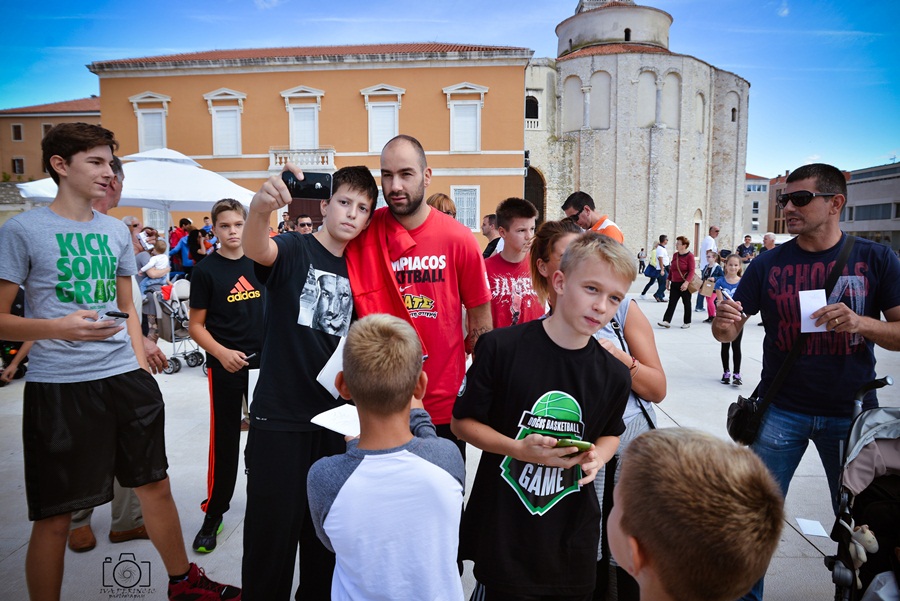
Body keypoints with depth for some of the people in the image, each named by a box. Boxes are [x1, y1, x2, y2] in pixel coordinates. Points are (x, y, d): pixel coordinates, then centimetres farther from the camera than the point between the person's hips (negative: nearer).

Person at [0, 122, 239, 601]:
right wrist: (60, 328, -23)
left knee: (156, 487, 14)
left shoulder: (117, 232, 11)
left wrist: (141, 368, 10)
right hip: (57, 386, -4)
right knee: (53, 517, 6)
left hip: (125, 379, 5)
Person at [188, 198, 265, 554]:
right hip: (225, 365, -3)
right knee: (224, 441, 3)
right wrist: (221, 352, -19)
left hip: (262, 361, 3)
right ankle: (213, 515, 19)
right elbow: (196, 326, -4)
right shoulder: (206, 270, -5)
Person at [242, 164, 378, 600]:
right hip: (279, 417, -5)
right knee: (272, 531, 5)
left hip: (332, 417, 5)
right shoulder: (294, 249, -7)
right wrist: (260, 208, -52)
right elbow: (256, 249, -31)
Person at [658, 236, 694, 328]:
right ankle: (667, 321, -6)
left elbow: (691, 271, -16)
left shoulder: (690, 256, -10)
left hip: (684, 284, -6)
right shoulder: (675, 255, 9)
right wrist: (668, 280, 16)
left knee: (686, 303, 8)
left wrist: (686, 282, -26)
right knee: (672, 302, -1)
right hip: (674, 283, 6)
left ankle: (687, 322, 19)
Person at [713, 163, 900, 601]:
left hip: (851, 412, 0)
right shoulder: (769, 264, -2)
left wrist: (861, 323, -23)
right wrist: (723, 325, -26)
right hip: (781, 411, 0)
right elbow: (731, 329, -3)